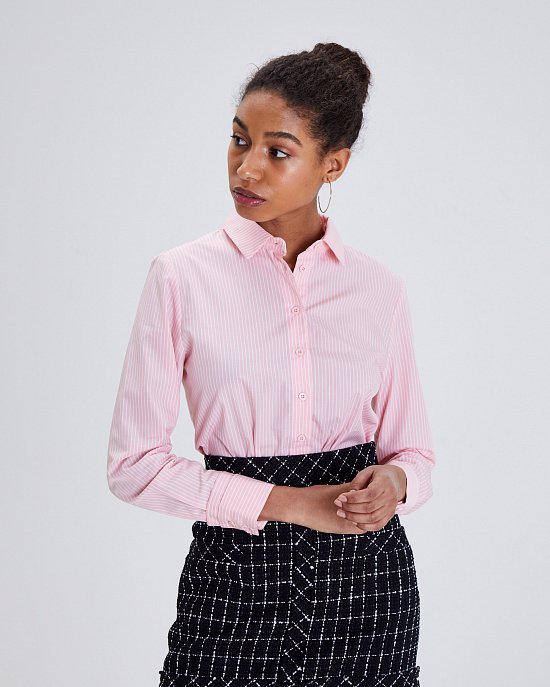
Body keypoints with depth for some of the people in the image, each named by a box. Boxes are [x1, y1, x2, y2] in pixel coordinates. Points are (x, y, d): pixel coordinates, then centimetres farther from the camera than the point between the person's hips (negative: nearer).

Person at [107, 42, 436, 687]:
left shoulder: (379, 288, 2)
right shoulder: (182, 276, -5)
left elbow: (412, 448, 10)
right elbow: (134, 462, -7)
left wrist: (393, 481, -14)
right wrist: (285, 502, -15)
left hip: (367, 576, 2)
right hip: (237, 575, -2)